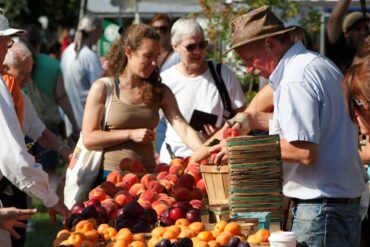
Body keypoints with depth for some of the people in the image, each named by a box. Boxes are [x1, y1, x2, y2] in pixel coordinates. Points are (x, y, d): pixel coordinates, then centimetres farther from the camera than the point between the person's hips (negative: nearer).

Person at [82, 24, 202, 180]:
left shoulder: (160, 92, 8)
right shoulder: (102, 88, -2)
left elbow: (183, 129, -5)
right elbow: (88, 139, -8)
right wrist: (131, 134, -12)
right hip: (110, 175, -3)